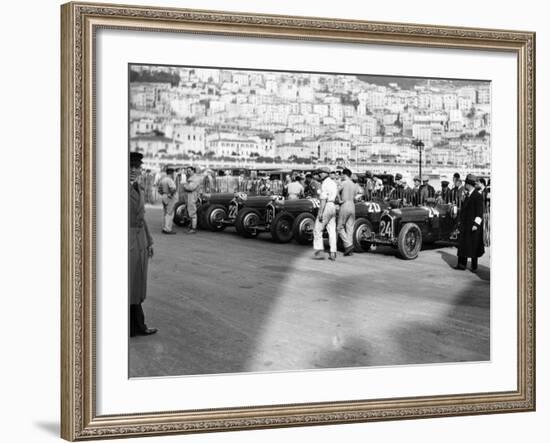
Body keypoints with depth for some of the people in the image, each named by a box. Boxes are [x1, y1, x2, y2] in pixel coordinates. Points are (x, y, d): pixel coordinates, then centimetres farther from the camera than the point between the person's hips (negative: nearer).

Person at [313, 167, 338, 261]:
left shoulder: (325, 183, -12)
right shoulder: (333, 183, 16)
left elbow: (324, 199, -18)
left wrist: (320, 212, -20)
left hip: (325, 207, -8)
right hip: (333, 207, 8)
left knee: (318, 230, -1)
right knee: (332, 231, 7)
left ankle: (320, 252, -7)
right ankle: (333, 254, 4)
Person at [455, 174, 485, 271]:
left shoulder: (478, 196, -12)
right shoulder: (466, 195, 12)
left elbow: (480, 212, -15)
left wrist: (476, 224, -19)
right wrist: (460, 221, 16)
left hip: (472, 226, -7)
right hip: (464, 225, 7)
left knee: (473, 245, 1)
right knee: (462, 244, 5)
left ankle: (474, 266, 10)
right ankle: (462, 264, 8)